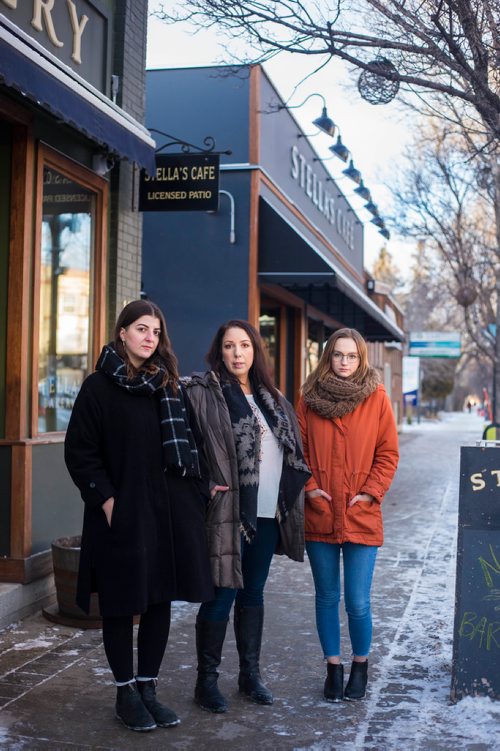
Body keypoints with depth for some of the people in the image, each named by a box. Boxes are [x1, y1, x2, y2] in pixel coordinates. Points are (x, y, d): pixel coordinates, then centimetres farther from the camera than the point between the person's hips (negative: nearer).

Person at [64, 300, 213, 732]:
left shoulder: (170, 385, 11)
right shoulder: (100, 387, -2)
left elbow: (190, 441, 14)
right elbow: (80, 452, -5)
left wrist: (199, 489, 5)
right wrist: (106, 499, -13)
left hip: (170, 510, 5)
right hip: (122, 513, -4)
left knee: (160, 600, 9)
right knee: (121, 603, 5)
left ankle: (148, 688, 21)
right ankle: (125, 693, 18)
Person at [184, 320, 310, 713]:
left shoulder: (270, 397, 13)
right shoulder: (204, 393, -8)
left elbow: (291, 447, 21)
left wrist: (291, 501, 13)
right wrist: (205, 485, -20)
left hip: (268, 514, 6)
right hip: (228, 512, -6)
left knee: (253, 593, 16)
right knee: (221, 596, 0)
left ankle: (251, 674, 27)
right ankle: (207, 681, 14)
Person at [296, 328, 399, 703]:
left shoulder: (377, 398, 1)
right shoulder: (310, 398, 4)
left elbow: (388, 453, 1)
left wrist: (370, 492, -7)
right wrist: (309, 486, -7)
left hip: (361, 517, -2)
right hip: (319, 515, 2)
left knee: (358, 602, -1)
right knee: (327, 597, 12)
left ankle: (361, 664, 23)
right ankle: (334, 667, 27)